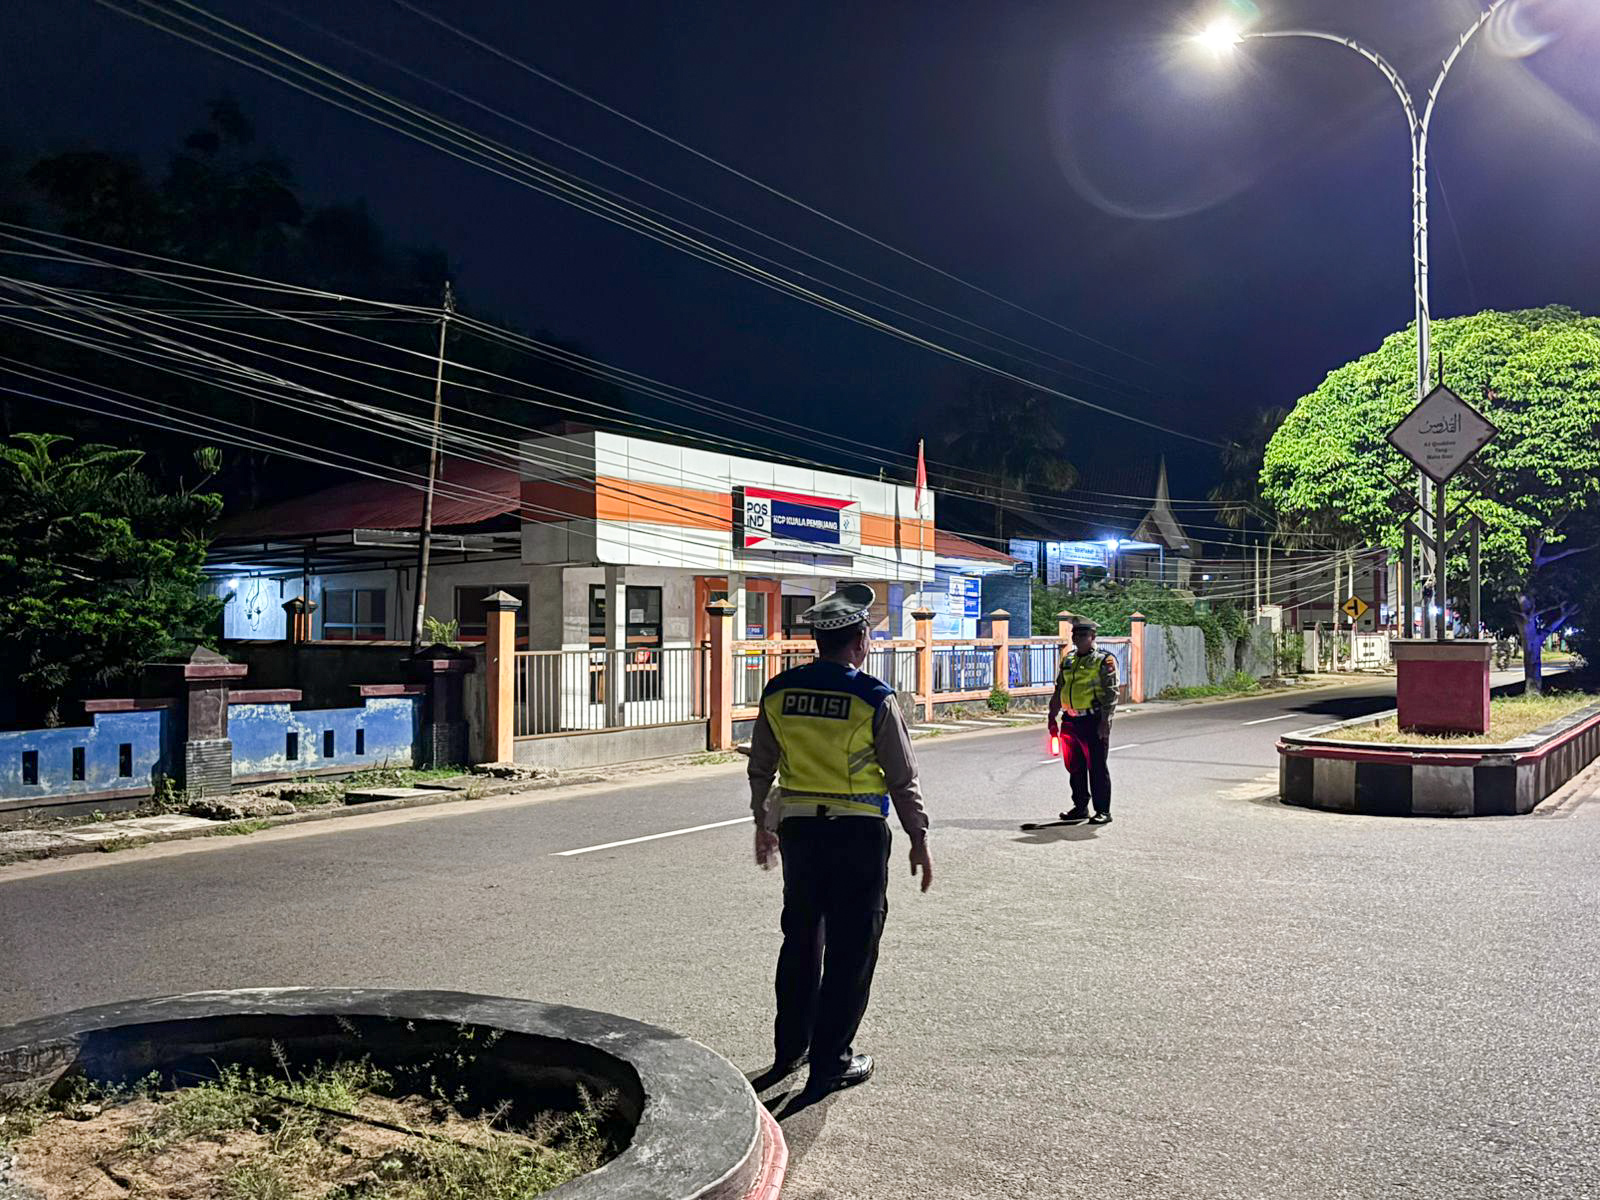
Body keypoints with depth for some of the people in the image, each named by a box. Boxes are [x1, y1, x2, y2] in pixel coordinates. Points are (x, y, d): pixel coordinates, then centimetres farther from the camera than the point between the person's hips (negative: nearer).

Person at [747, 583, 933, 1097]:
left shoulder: (778, 692, 0)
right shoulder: (875, 700, -13)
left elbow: (761, 766, 9)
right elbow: (902, 778, -8)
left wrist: (763, 823, 22)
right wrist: (918, 838, 3)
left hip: (798, 828, 5)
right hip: (858, 833, -5)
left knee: (800, 939, 19)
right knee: (851, 949, 7)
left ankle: (789, 1050, 29)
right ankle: (831, 1064, 13)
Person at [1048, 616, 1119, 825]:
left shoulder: (1104, 661, -5)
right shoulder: (1067, 661, 15)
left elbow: (1111, 694, -10)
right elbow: (1058, 691, 21)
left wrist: (1104, 722, -17)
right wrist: (1052, 718, 16)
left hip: (1094, 721, -6)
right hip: (1071, 721, 6)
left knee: (1097, 768, -2)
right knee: (1074, 767, 11)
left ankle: (1103, 812, 6)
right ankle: (1080, 807, 23)